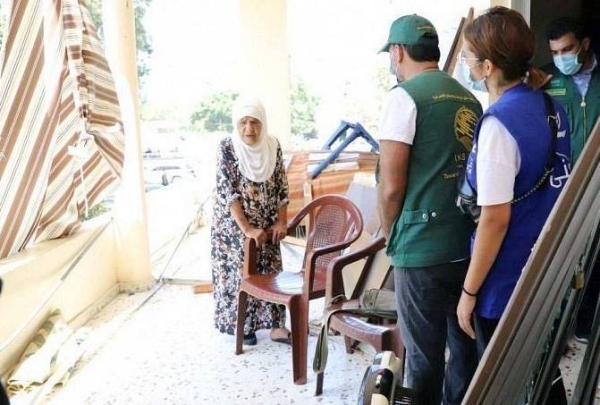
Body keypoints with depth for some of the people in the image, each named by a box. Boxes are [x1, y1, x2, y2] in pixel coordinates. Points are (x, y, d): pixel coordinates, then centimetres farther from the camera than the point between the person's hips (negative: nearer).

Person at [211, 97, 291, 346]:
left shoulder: (272, 145, -3)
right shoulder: (227, 148, -15)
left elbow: (281, 186, 2)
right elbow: (227, 191, -20)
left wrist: (282, 221, -4)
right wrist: (246, 228, -24)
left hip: (266, 224, 4)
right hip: (234, 225, -4)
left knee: (270, 271, 6)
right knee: (239, 272, 3)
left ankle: (275, 325, 16)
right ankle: (241, 325, 20)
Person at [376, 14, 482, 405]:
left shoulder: (406, 95, -9)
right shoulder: (469, 99, 11)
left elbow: (391, 186, -14)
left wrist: (391, 237, 4)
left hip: (424, 248, -7)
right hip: (470, 245, 7)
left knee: (424, 353, 6)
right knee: (467, 344, 17)